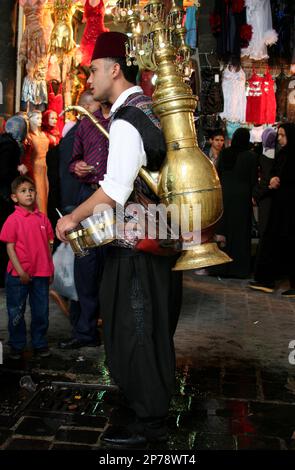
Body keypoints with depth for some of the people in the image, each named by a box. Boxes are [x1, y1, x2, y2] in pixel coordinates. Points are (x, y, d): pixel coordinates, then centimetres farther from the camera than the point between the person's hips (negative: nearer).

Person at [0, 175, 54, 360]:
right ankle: (17, 346, 24)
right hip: (18, 274, -3)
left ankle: (40, 343, 27)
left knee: (41, 311, 11)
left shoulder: (42, 218, 4)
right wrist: (20, 271, -15)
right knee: (16, 312, 9)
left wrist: (50, 269, 8)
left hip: (41, 274, 3)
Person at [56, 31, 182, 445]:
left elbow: (115, 190, -25)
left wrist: (74, 218, -14)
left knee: (134, 329, 3)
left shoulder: (125, 120, -17)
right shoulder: (150, 108, 10)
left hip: (138, 242, -9)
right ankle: (156, 402, 37)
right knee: (153, 326, 20)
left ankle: (149, 424, 18)